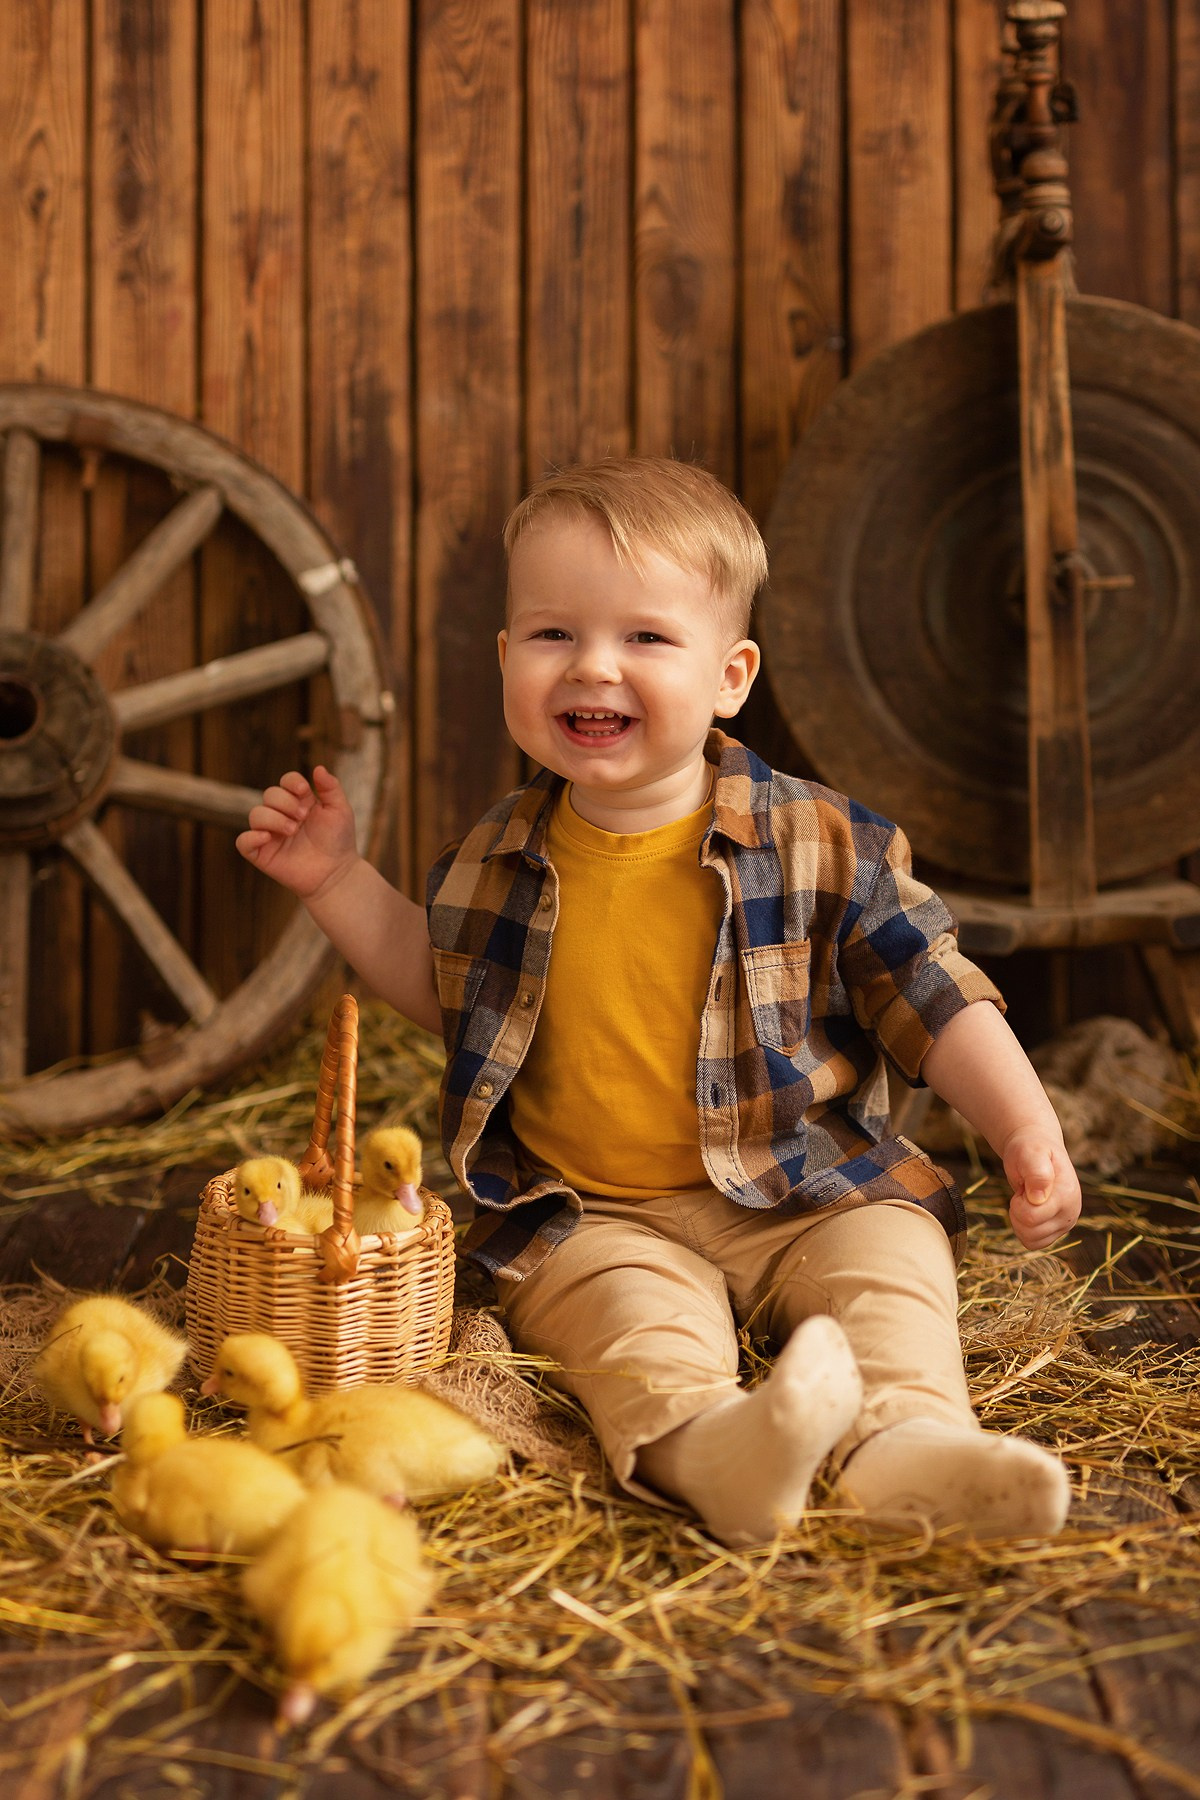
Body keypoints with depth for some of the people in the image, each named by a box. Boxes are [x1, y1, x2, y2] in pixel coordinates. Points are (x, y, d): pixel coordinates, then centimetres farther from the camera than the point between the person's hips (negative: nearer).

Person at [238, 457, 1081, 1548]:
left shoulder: (821, 842, -5)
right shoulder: (495, 861, 3)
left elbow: (933, 997, -1)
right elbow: (445, 986, 22)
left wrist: (1028, 1132, -13)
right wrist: (336, 881, 12)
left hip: (803, 1196, 1)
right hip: (591, 1216, 0)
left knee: (889, 1255, -25)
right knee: (633, 1310, -29)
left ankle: (907, 1440, -43)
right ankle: (709, 1443, -52)